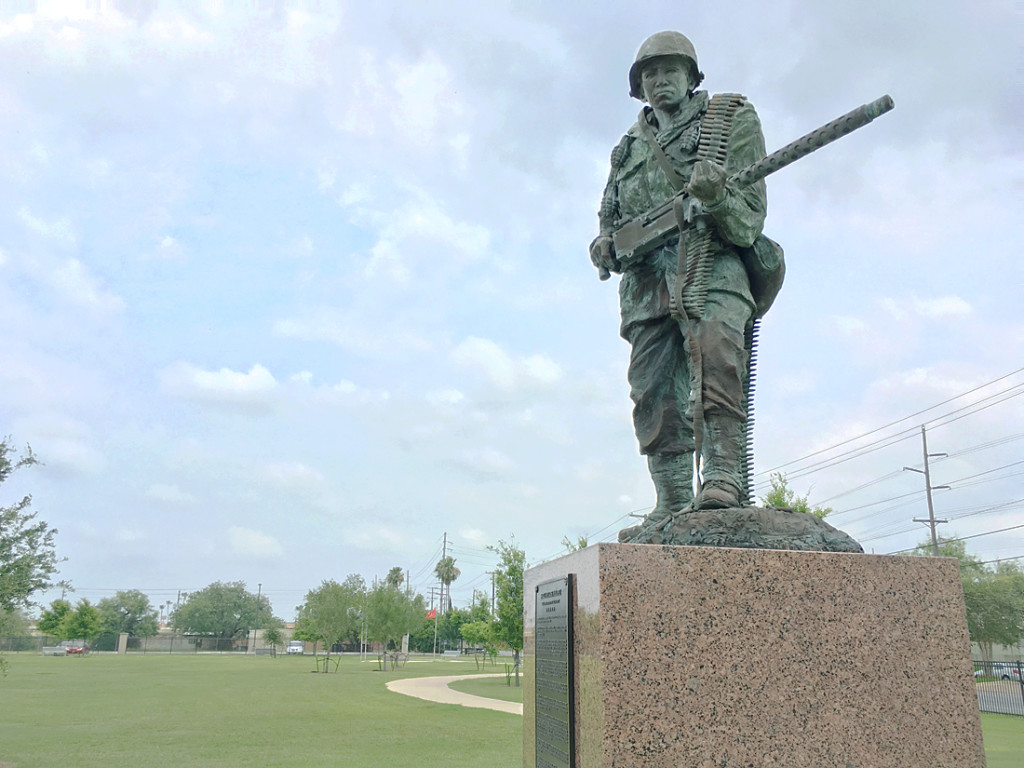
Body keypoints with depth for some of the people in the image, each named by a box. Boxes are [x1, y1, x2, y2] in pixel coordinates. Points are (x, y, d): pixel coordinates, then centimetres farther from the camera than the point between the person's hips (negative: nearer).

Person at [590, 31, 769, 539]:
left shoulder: (730, 119, 12)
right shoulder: (630, 146, 25)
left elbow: (749, 220, 2)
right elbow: (610, 216, 28)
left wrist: (715, 198, -21)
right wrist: (605, 245, 4)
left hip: (710, 269, -4)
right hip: (646, 282, 4)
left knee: (714, 351, -31)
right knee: (655, 397, -3)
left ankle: (724, 478, -35)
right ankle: (673, 508, 1)